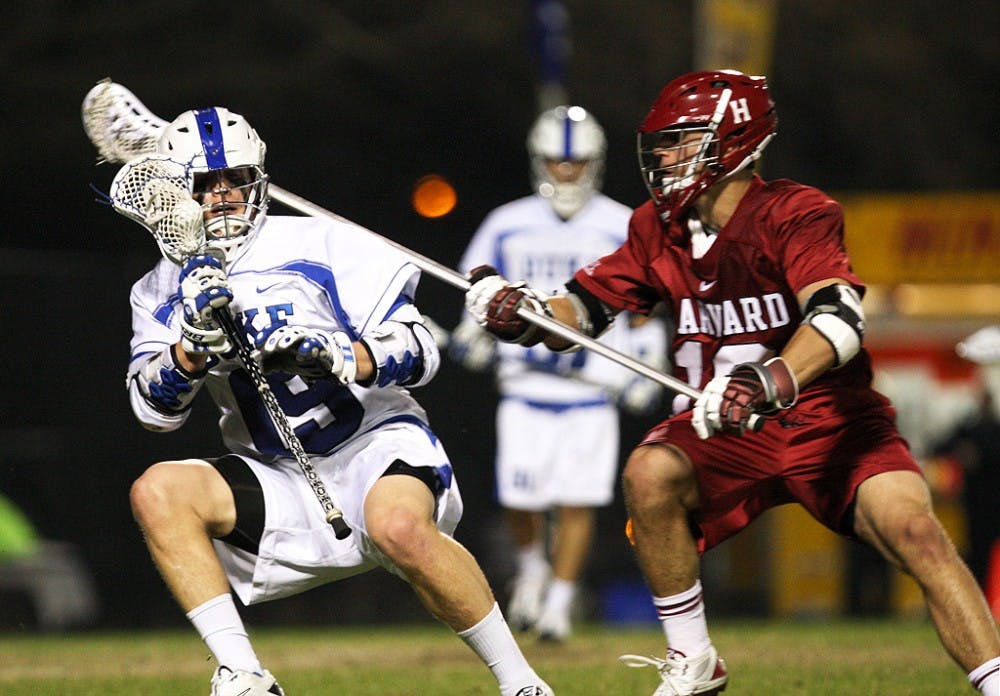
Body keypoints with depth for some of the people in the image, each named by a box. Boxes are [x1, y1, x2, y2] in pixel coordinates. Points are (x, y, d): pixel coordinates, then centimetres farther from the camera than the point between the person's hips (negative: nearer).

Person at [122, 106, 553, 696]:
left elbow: (418, 353, -11)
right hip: (282, 485, 4)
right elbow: (155, 409, -6)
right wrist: (195, 343, -25)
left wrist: (335, 357, -30)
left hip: (379, 443, -4)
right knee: (157, 492, -21)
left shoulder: (324, 246, -5)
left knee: (400, 527, -37)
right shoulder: (164, 291, 6)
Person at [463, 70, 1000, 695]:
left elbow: (839, 320, -34)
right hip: (730, 433, 4)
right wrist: (526, 313, -17)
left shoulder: (793, 215, -17)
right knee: (649, 474, -25)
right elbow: (585, 308, 7)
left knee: (916, 532, -27)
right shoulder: (659, 229, 4)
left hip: (831, 424, -4)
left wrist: (770, 382, -52)